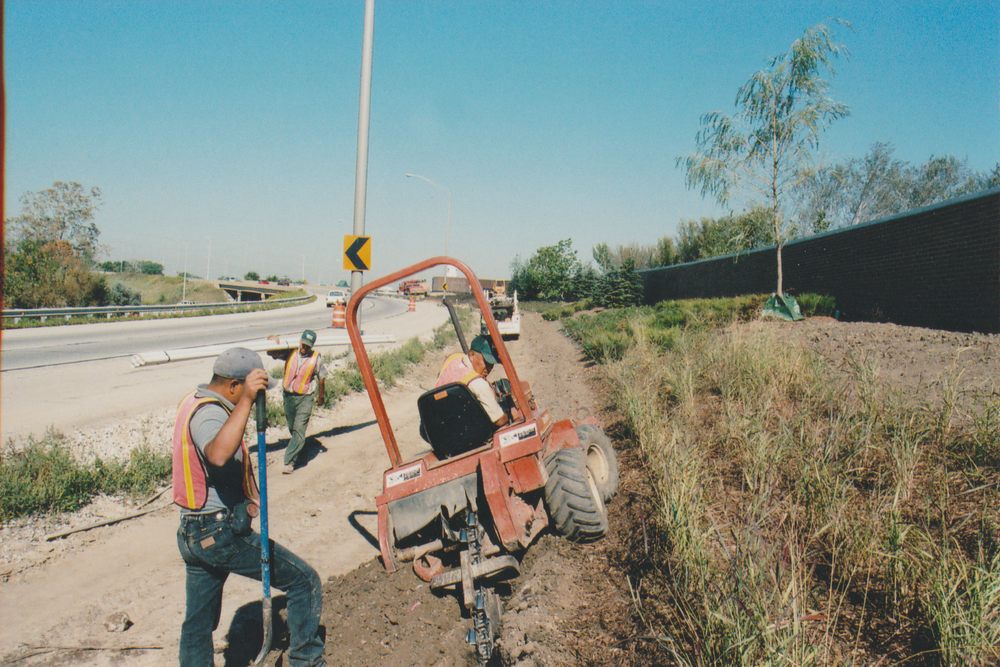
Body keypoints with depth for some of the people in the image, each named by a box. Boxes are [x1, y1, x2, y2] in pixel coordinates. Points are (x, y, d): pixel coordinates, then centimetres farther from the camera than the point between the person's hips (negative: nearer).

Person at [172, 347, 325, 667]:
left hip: (193, 533, 10)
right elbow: (219, 455, -45)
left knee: (198, 621, 19)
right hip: (223, 533, -10)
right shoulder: (209, 414, -21)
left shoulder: (193, 401, 11)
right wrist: (246, 401, -48)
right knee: (304, 581, -1)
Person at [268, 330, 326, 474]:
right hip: (289, 396, 4)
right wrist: (273, 341, -19)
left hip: (305, 398, -4)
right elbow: (271, 352, 3)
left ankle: (289, 462, -11)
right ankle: (299, 450, 39)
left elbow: (322, 378, 2)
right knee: (292, 428, 17)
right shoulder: (290, 352, -3)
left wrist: (321, 396, 11)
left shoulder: (316, 358, -9)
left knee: (299, 429, -12)